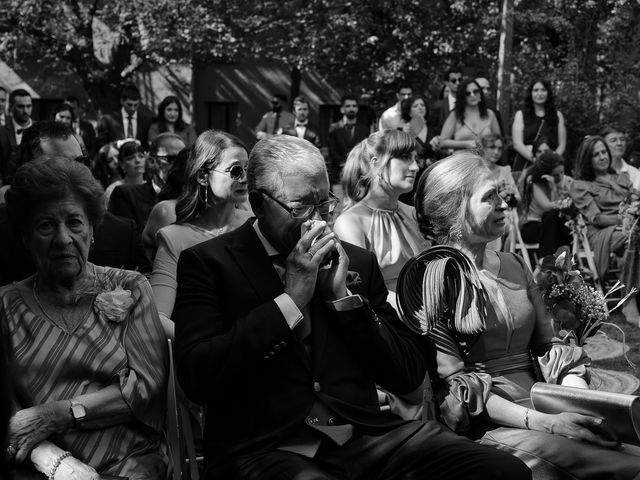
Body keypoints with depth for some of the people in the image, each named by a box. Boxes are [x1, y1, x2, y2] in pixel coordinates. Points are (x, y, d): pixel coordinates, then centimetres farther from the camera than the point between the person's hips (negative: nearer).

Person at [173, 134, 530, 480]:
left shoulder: (357, 262, 16)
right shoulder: (208, 263, 4)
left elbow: (409, 376, 12)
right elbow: (197, 379, -9)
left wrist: (344, 296, -1)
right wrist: (290, 299, -9)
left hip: (366, 435, 5)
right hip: (265, 451, -4)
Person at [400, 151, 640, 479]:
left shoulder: (514, 266, 15)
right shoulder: (432, 275, -4)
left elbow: (550, 350, 15)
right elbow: (451, 384, -9)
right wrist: (540, 422, -17)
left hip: (542, 406, 6)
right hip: (483, 424, -6)